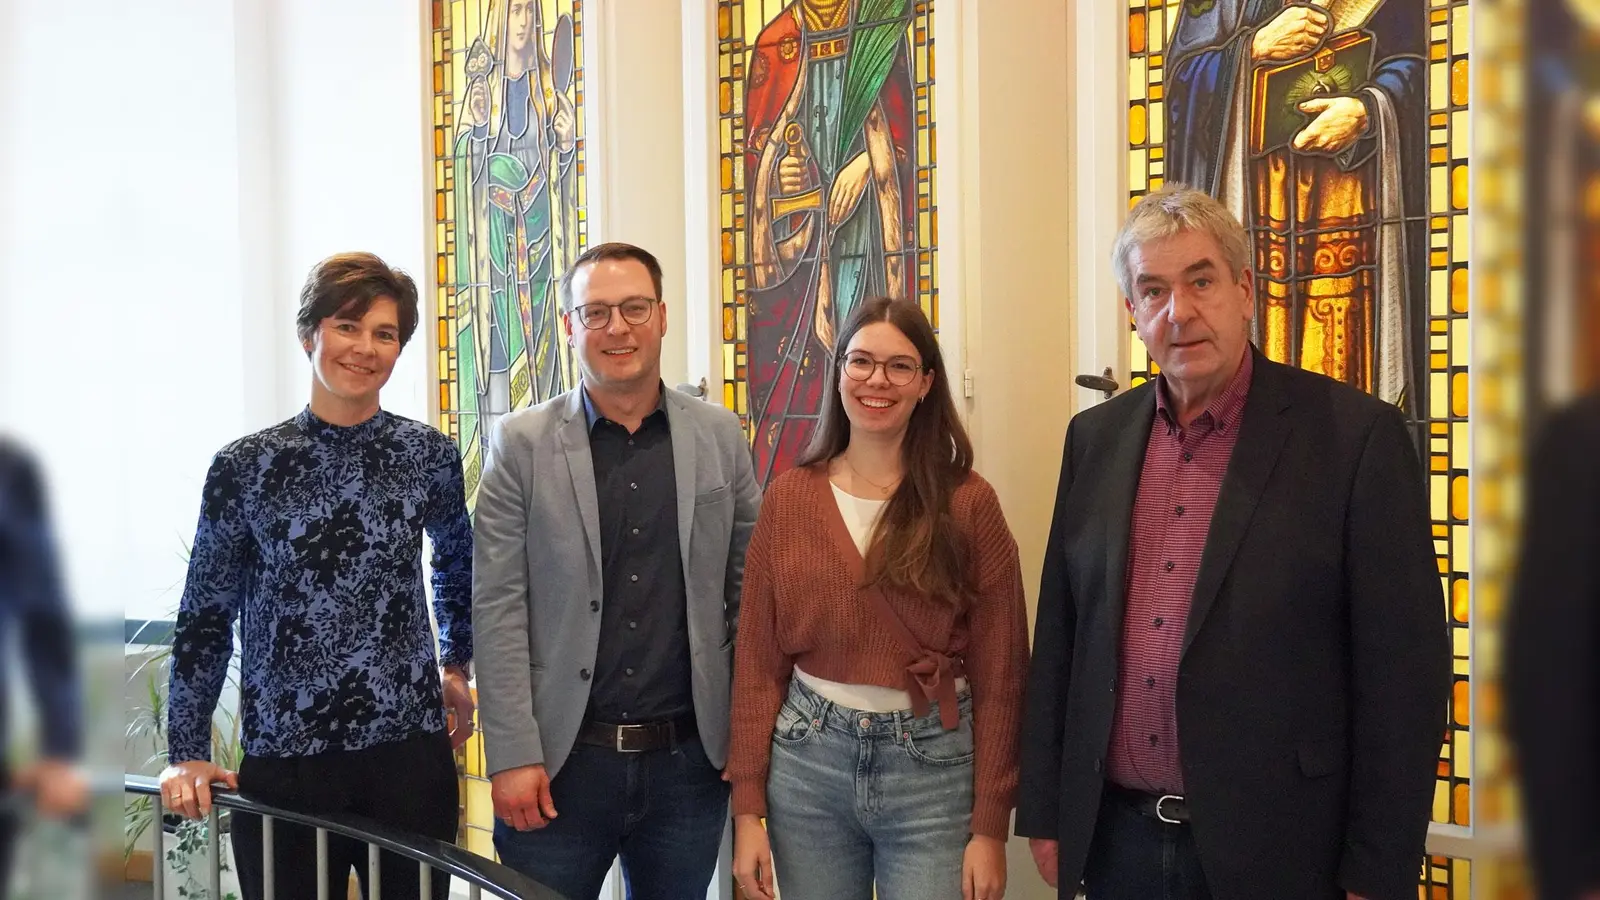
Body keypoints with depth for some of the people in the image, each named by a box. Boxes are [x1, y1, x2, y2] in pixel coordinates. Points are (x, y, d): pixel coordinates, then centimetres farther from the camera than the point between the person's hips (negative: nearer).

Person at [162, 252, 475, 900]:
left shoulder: (429, 455, 2)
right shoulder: (246, 466, -2)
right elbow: (204, 617, 4)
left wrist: (456, 664, 22)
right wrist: (186, 753, 1)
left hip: (410, 751, 1)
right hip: (284, 763, -1)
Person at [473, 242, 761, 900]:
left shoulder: (720, 437, 5)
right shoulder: (521, 444, -2)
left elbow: (750, 586, 8)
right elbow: (498, 607, -5)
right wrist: (512, 757, -10)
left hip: (689, 760, 2)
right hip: (562, 763, -2)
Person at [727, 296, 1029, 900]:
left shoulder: (967, 501, -5)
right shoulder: (789, 497, 1)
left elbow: (997, 672, -4)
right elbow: (759, 660, 3)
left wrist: (990, 827, -6)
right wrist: (747, 806, -1)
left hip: (933, 768, -2)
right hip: (807, 763, 2)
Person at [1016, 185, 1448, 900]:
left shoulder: (1357, 434, -8)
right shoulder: (1095, 437, 7)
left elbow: (1404, 671, -9)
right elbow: (1058, 636, 11)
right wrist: (1044, 812, 9)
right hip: (1117, 841, 4)